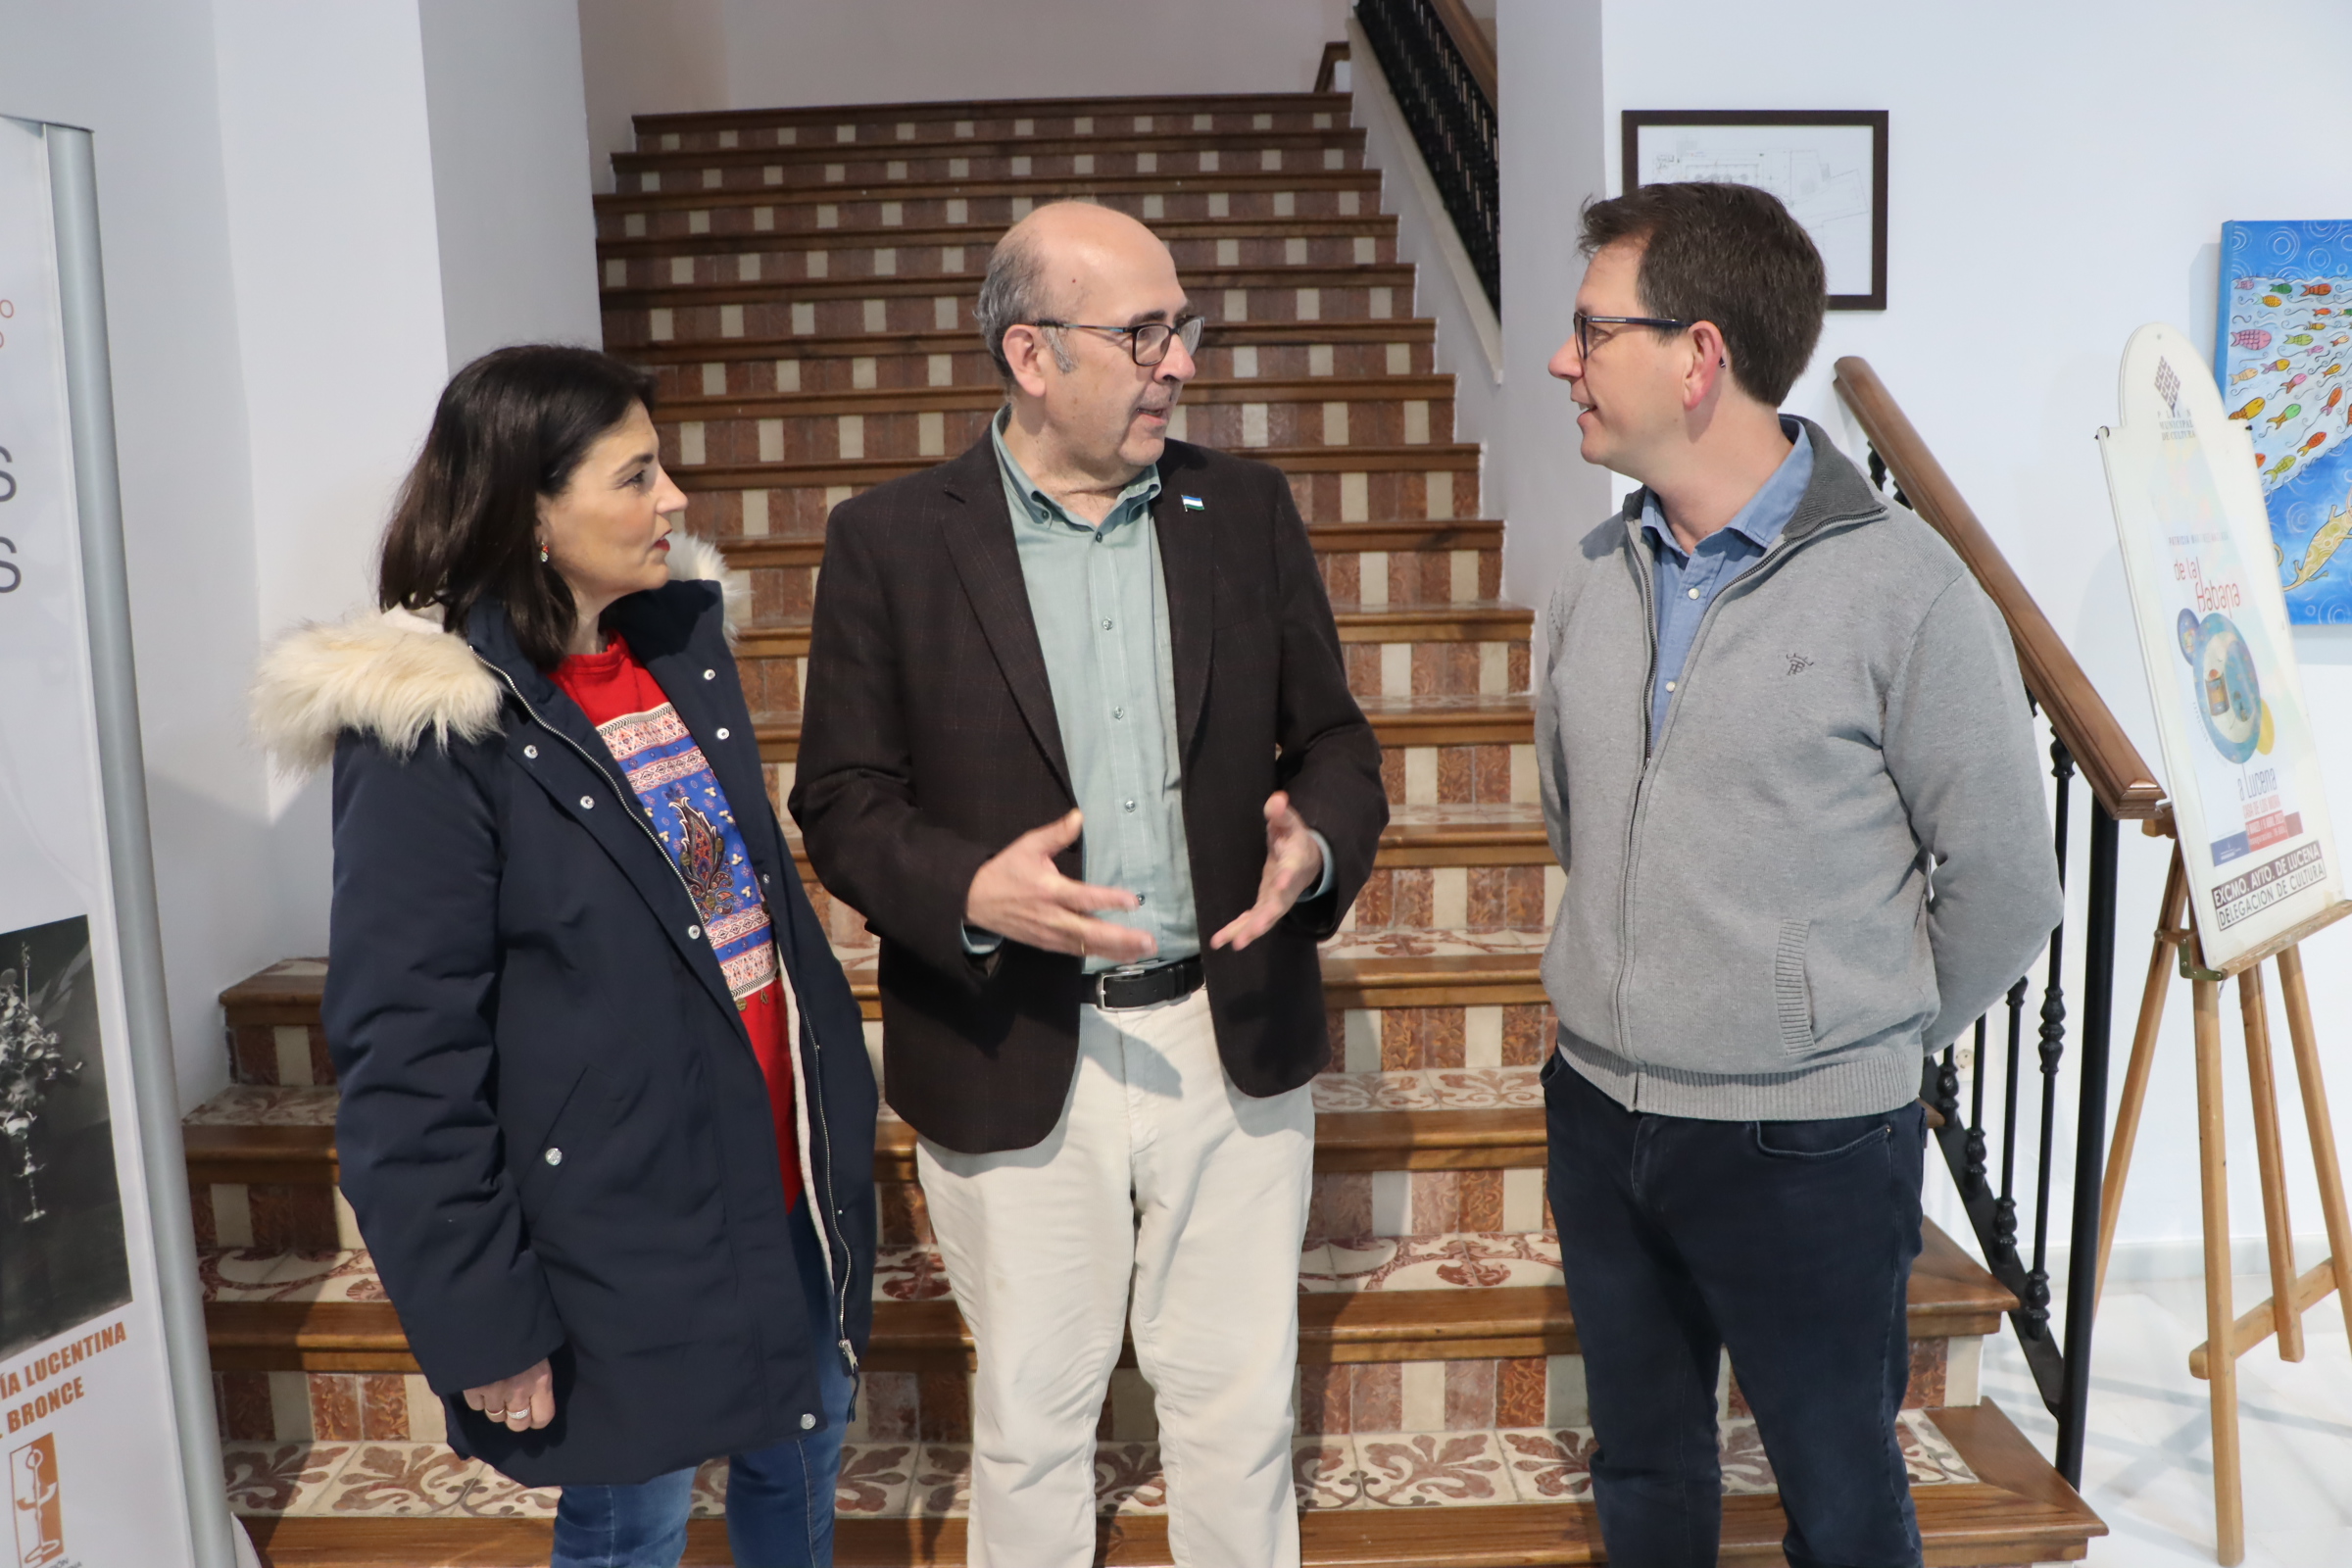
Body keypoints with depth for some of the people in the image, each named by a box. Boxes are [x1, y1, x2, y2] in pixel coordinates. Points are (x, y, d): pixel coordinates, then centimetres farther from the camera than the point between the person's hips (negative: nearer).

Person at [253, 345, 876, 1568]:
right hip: (622, 1226, -6)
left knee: (802, 1449, 23)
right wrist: (480, 1320, -15)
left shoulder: (681, 642, 3)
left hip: (789, 1178, 7)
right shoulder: (432, 730, -18)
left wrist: (840, 1094, 13)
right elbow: (404, 1061, -17)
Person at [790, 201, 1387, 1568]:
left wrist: (1317, 846, -15)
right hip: (1014, 1062, -2)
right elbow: (844, 797, -4)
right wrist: (968, 891, -23)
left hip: (1234, 1040, 2)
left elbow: (1332, 735, 7)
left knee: (1240, 1403, 17)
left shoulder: (1247, 509, 2)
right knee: (1032, 1416, 16)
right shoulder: (889, 541, -5)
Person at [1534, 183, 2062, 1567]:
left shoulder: (1905, 590, -16)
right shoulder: (1602, 575, 2)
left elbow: (2004, 890, -9)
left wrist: (1871, 1038, 2)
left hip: (1806, 1142, -5)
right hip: (1599, 1111, 5)